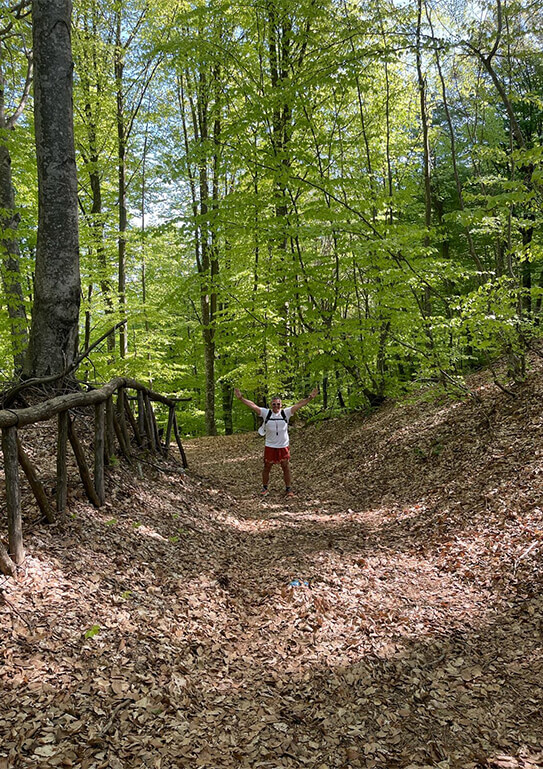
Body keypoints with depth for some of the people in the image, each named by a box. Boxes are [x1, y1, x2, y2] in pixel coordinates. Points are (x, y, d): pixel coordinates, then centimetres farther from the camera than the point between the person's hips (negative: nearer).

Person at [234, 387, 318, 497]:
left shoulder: (286, 412, -2)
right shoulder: (266, 413, -2)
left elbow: (299, 404, -5)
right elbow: (252, 405, -6)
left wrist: (310, 397, -13)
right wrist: (241, 398, -13)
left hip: (284, 446, 0)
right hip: (269, 446, 0)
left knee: (286, 468, 7)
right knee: (267, 468, 10)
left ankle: (288, 488, 20)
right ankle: (264, 487, 25)